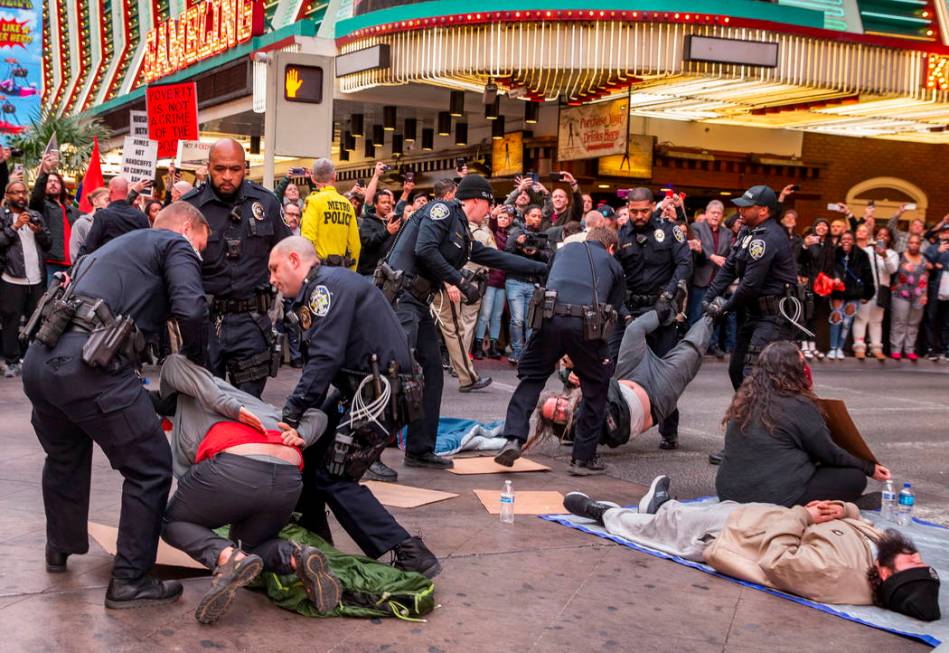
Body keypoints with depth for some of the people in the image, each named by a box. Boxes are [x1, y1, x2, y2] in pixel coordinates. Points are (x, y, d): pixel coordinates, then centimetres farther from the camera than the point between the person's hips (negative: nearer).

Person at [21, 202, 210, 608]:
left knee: (65, 457, 31)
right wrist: (197, 360, 9)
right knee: (150, 469, 4)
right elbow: (191, 310, -9)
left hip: (39, 358, 9)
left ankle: (60, 548, 49)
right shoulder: (175, 244, 9)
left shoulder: (119, 244, 33)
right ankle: (130, 581, 8)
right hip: (87, 366, -9)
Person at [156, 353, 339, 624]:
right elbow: (316, 416, 36)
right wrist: (300, 436, 14)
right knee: (251, 544, 32)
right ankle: (297, 558, -2)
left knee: (171, 522, 23)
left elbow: (176, 362, 5)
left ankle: (227, 557, -8)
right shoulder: (264, 410, 40)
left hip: (233, 469, -5)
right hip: (289, 481, 6)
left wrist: (232, 409, 0)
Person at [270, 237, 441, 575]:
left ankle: (410, 556, -9)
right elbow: (319, 359, 14)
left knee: (334, 479, -7)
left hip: (381, 392, -10)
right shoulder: (320, 290, 21)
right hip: (363, 389, 10)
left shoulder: (328, 284, -11)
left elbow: (325, 358, -21)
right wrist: (298, 413, 2)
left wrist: (292, 412, -18)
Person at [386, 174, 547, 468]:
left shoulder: (464, 235, 23)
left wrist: (546, 268, 30)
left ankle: (420, 450, 15)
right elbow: (424, 249, -16)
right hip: (401, 295, -10)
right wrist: (461, 282, -10)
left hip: (419, 302, 10)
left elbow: (501, 259, 28)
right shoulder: (442, 209, -2)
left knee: (433, 373, 9)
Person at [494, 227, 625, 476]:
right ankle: (584, 457, 17)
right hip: (587, 325, -1)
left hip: (551, 317, 1)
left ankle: (514, 438, 2)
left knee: (531, 377, 18)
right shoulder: (613, 264, 26)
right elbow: (613, 310, 23)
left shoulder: (564, 250, 30)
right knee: (596, 388, 16)